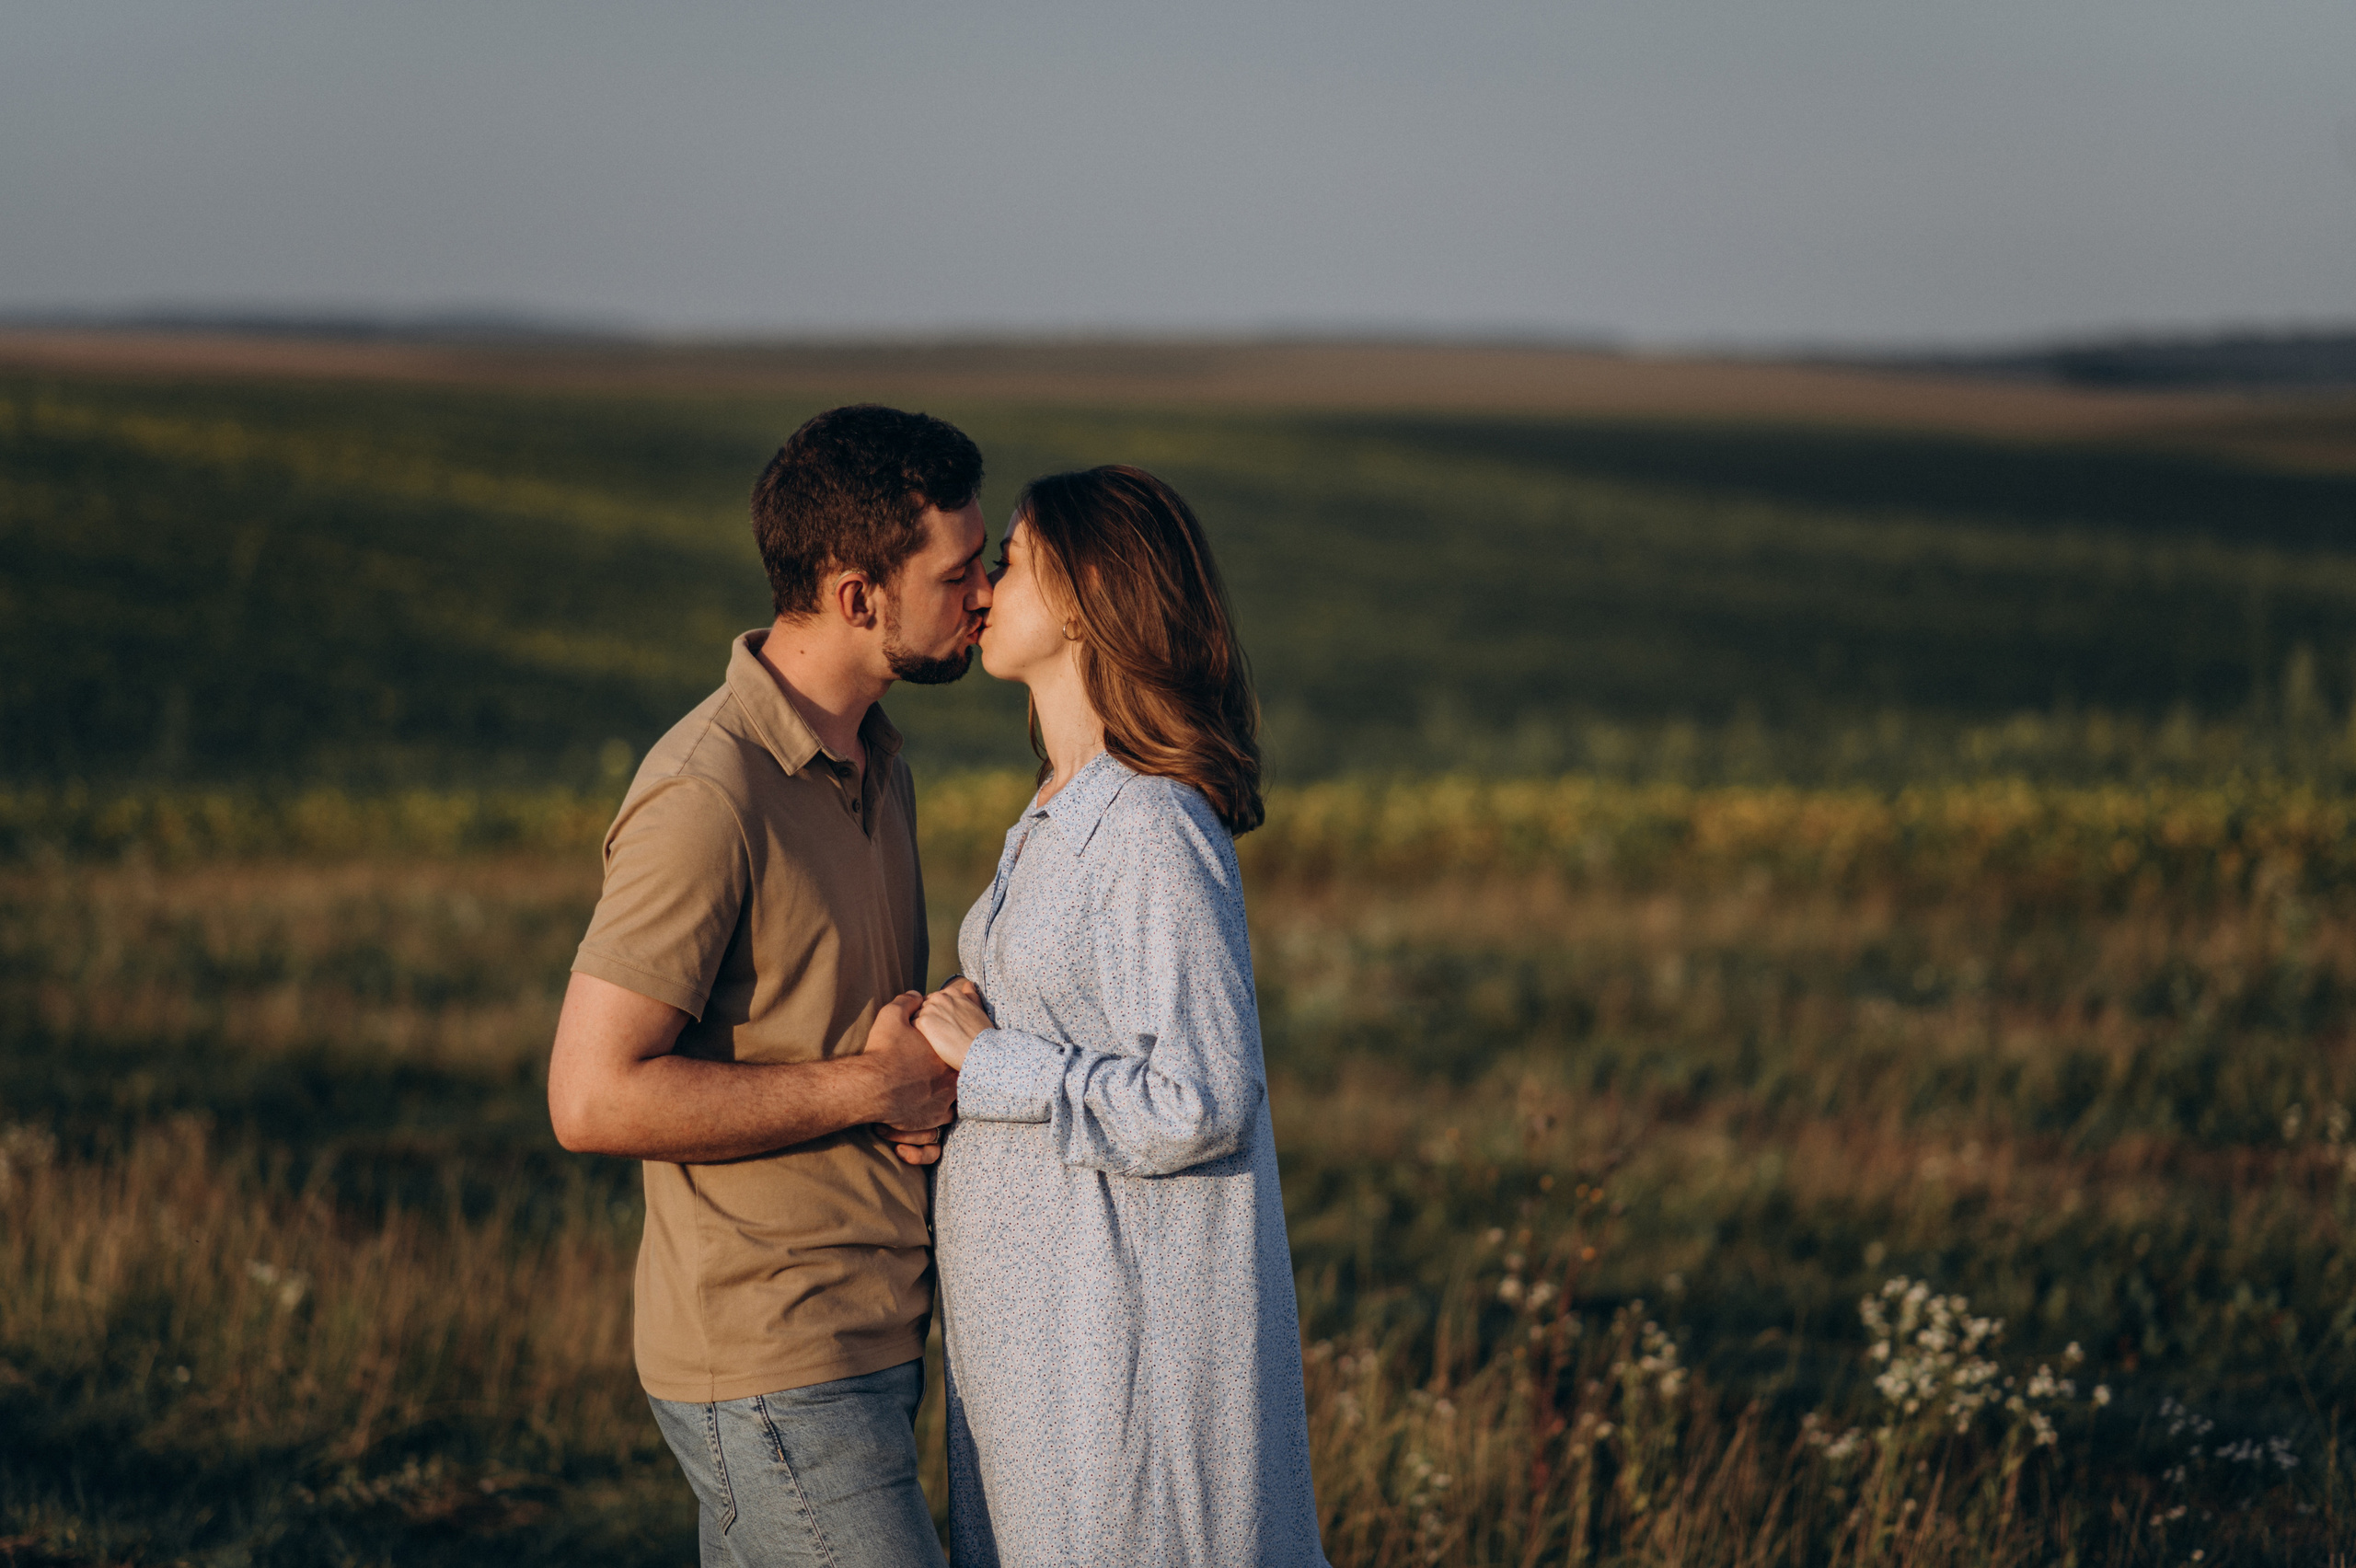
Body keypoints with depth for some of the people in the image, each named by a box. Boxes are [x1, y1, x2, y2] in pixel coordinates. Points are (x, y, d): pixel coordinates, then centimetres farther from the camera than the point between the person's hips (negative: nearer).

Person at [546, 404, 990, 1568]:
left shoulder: (873, 764, 12)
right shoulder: (709, 796, -19)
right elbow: (594, 1097, -22)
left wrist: (930, 1055, 1)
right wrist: (872, 1087, -17)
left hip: (859, 1346, 9)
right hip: (774, 1378, -9)